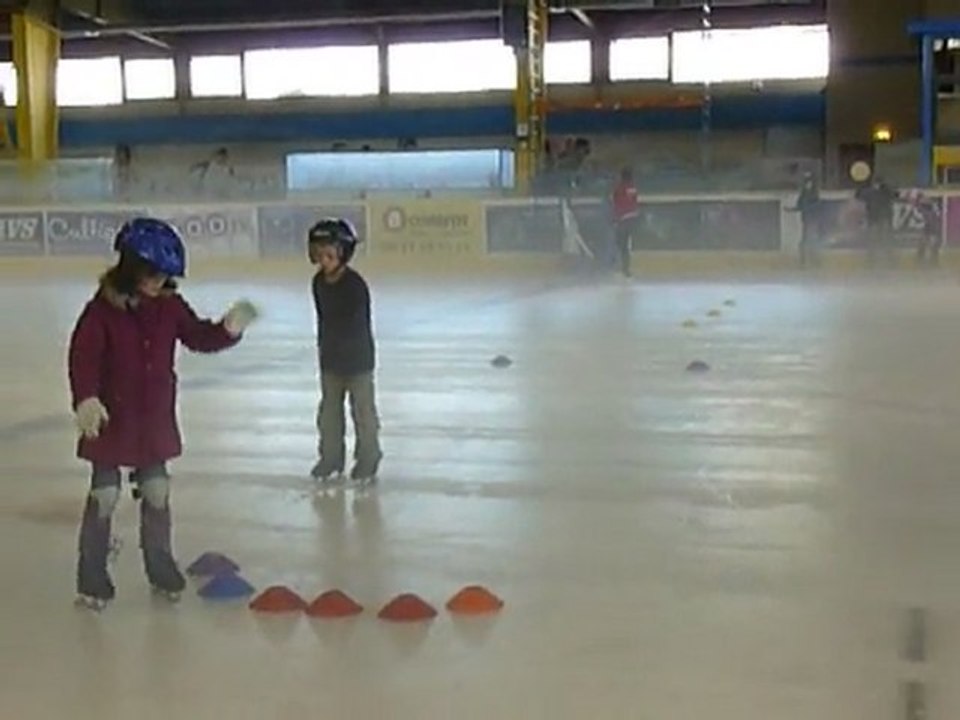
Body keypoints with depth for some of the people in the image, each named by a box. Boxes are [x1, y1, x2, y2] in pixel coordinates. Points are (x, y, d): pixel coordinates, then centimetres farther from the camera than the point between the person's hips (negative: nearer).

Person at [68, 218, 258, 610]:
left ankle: (160, 566, 29)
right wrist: (86, 399, -36)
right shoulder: (102, 309, -17)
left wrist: (228, 328, -17)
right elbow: (83, 356, -22)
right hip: (111, 417, -5)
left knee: (157, 491, 14)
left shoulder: (169, 306, -1)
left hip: (156, 416, 5)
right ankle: (91, 576, 16)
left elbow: (199, 336, 3)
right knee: (104, 495, 4)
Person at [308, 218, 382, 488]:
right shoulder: (319, 282, 0)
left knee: (363, 412, 6)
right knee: (329, 412, 14)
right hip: (330, 359, 6)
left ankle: (367, 462, 19)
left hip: (357, 359, -6)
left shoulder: (355, 285, -20)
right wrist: (322, 347, 11)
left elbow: (356, 325, -19)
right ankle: (331, 459, 27)